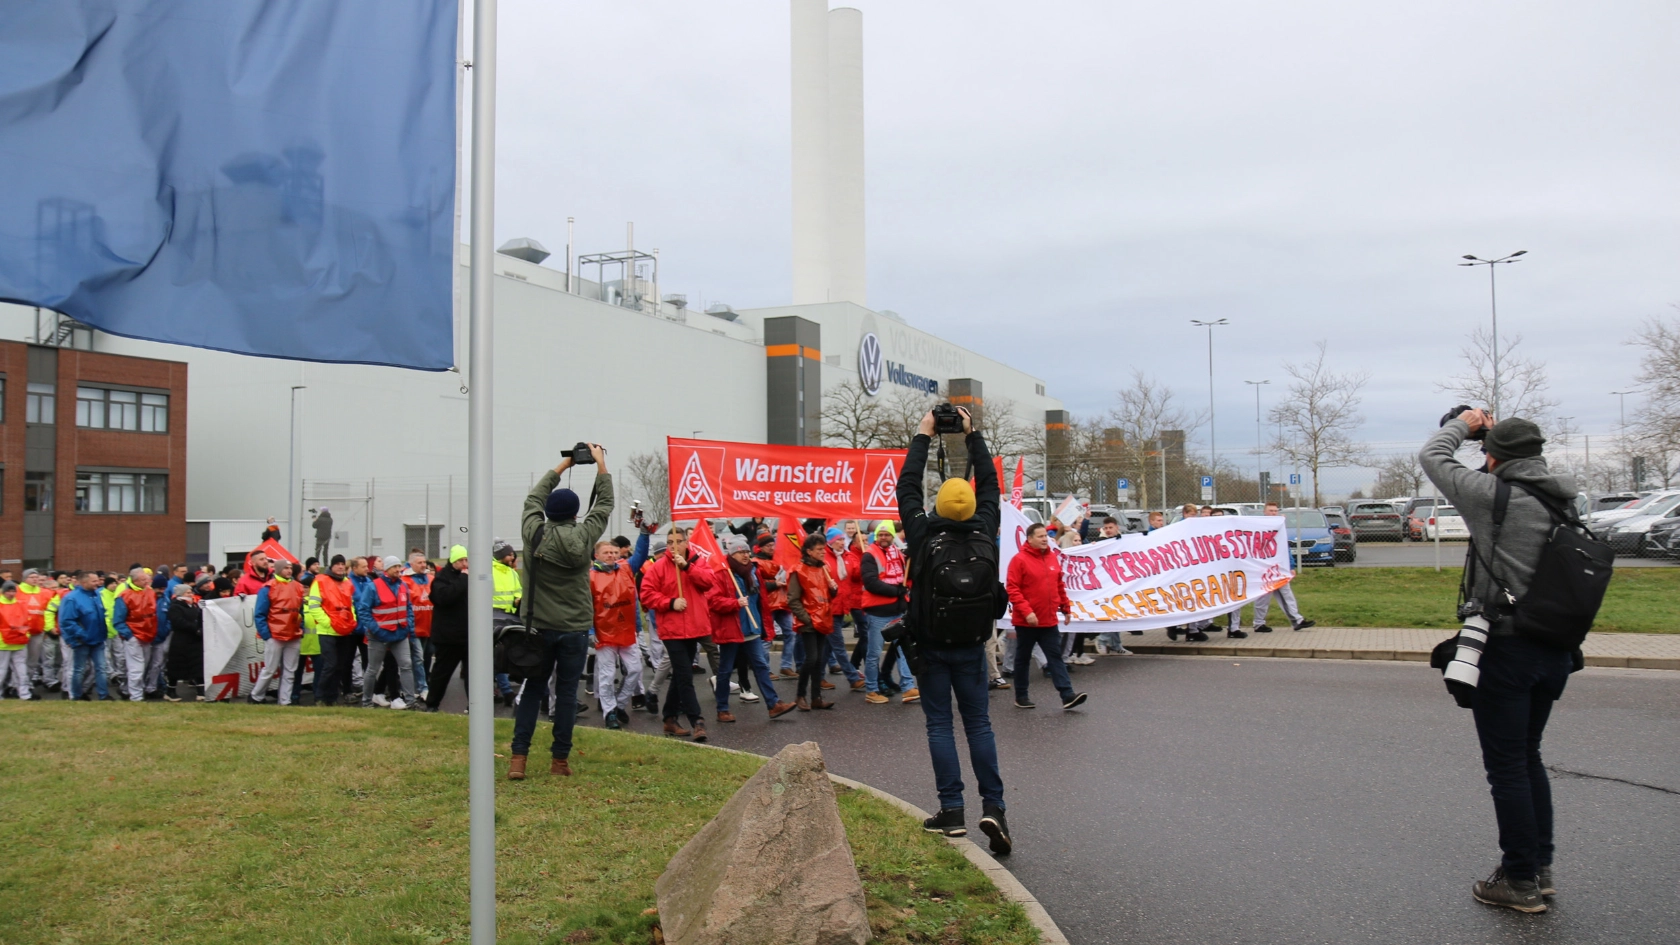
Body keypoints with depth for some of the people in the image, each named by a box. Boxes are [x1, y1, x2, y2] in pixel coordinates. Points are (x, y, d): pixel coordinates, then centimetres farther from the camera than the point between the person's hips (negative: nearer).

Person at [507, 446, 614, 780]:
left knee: (532, 690, 9)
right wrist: (601, 464, 16)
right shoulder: (584, 537, -7)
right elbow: (604, 503, 7)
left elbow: (534, 498, 13)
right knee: (567, 693, 6)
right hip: (575, 628, -1)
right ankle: (560, 759, 10)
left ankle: (518, 758, 5)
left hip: (538, 627, 1)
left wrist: (561, 467, 21)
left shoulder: (534, 533, -5)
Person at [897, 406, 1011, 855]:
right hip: (970, 645, 2)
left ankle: (952, 810, 5)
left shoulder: (922, 533, -11)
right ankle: (993, 807, 0)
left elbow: (907, 486, 2)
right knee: (979, 723, 8)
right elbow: (989, 484, 9)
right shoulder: (983, 532, -6)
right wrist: (972, 435, 16)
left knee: (939, 725, 5)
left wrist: (922, 435, 11)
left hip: (931, 645, -1)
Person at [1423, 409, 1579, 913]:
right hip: (1556, 652, 7)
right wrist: (1497, 433, 24)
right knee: (1528, 758, 20)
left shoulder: (1496, 494, -15)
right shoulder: (1563, 499, 4)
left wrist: (1464, 423, 13)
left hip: (1507, 650, -7)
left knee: (1507, 767, 3)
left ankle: (1520, 881, 10)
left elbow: (1432, 457, -3)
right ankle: (1540, 869, 27)